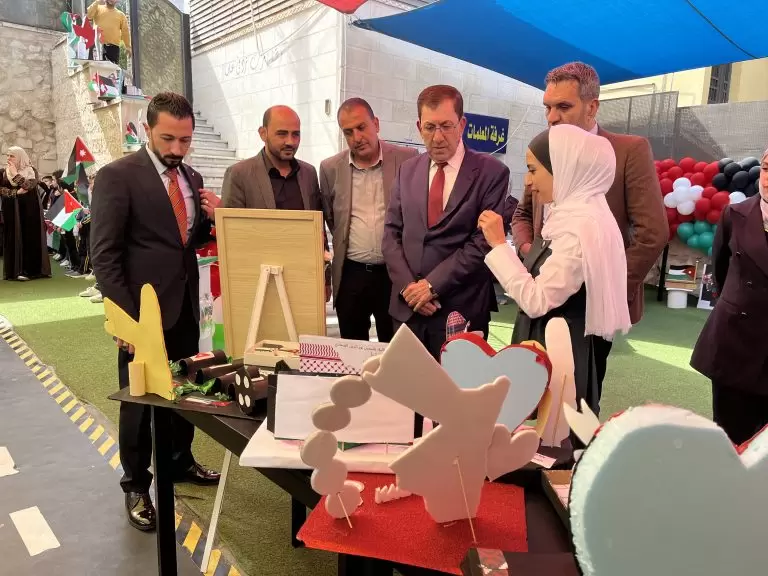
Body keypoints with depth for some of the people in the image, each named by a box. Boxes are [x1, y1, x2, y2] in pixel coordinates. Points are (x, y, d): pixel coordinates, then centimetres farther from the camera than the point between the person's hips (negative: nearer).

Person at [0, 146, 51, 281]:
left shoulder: (31, 171, 2)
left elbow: (28, 185, -15)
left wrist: (15, 174, -14)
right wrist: (16, 192, -13)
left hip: (30, 209, -2)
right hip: (11, 211, 2)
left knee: (31, 237, -3)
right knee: (15, 238, -2)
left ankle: (33, 269, 1)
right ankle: (16, 270, -2)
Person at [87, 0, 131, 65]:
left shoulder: (121, 14, 16)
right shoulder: (98, 9, 13)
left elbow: (125, 31, 13)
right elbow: (88, 15, -5)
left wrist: (128, 46, 6)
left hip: (113, 46, 1)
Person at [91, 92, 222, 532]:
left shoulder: (191, 178, 8)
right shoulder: (117, 176, -12)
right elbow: (104, 255, -14)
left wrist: (210, 217, -6)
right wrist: (126, 317, -18)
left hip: (186, 305, 6)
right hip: (144, 310, -6)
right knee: (140, 399, 9)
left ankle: (180, 461, 40)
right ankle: (137, 486, 27)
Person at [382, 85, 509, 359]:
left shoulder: (491, 172, -4)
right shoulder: (408, 171, 10)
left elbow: (483, 242, -11)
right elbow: (391, 234, 8)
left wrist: (432, 285, -13)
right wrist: (408, 286, -6)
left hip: (461, 310, -4)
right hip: (408, 306, 4)